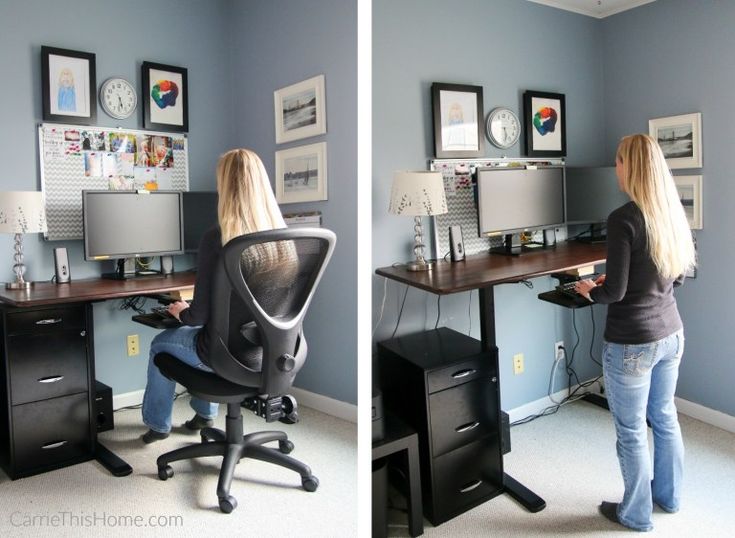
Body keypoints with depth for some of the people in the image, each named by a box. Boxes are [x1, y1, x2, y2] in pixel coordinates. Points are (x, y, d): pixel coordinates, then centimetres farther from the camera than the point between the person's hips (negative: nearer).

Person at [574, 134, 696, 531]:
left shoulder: (623, 219, -21)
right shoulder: (672, 212, 2)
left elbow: (615, 291, -21)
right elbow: (677, 276, 13)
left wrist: (590, 290, 0)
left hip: (632, 342, -8)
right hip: (671, 333, 8)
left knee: (631, 431, 9)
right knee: (665, 417, 23)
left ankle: (636, 514, 27)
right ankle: (668, 496, 42)